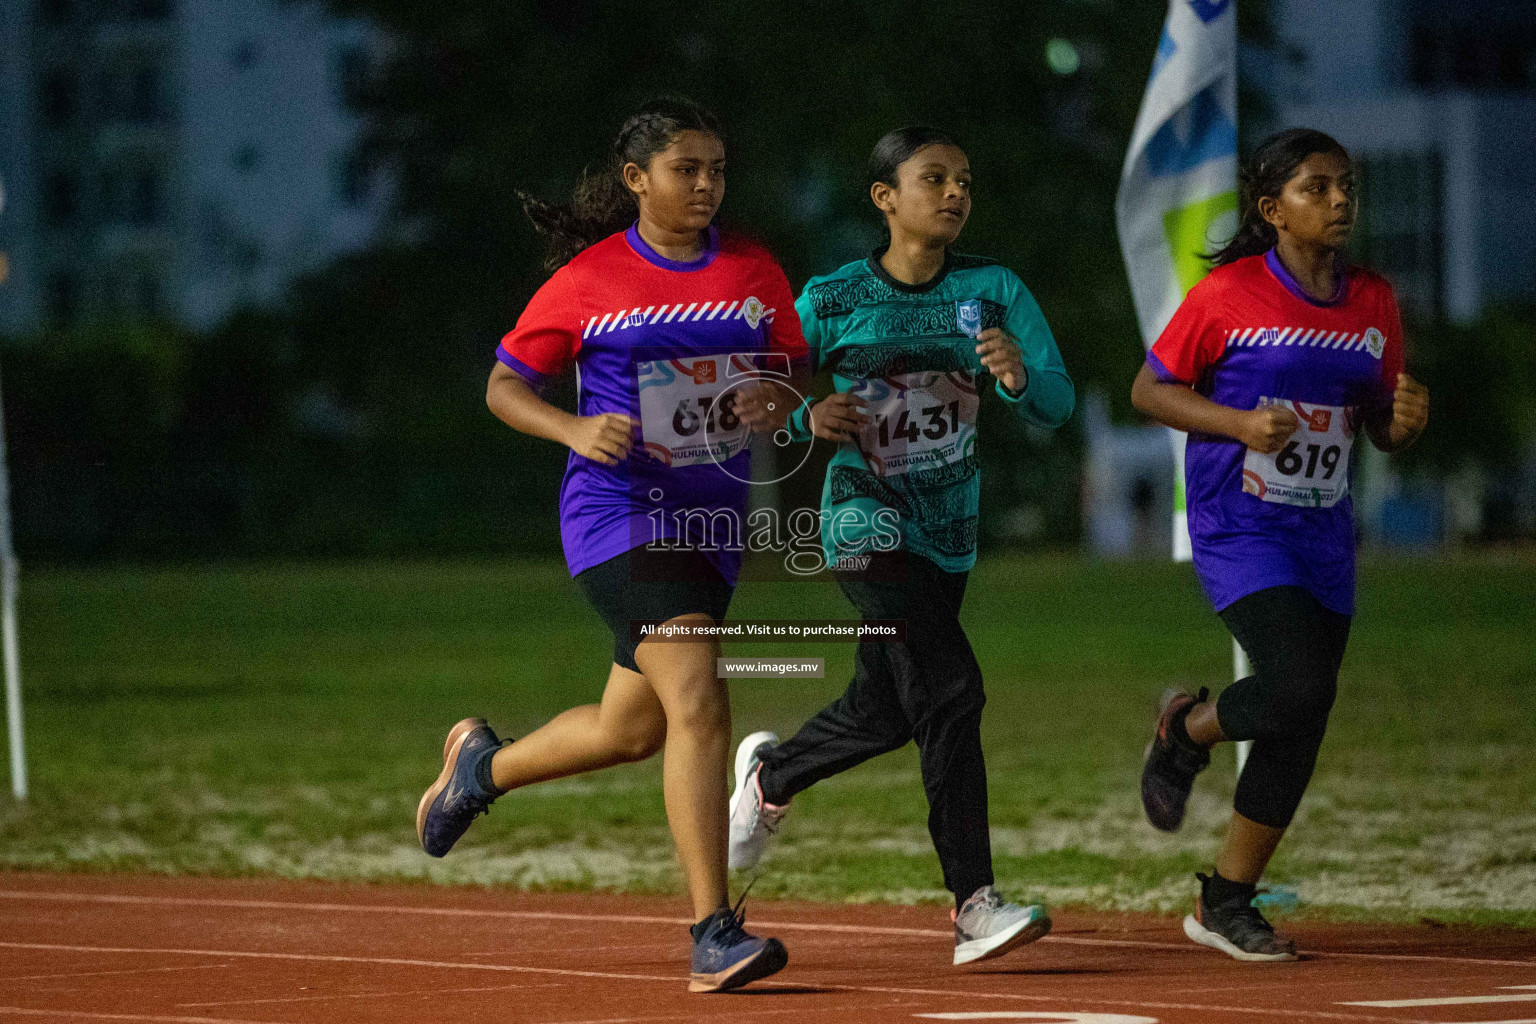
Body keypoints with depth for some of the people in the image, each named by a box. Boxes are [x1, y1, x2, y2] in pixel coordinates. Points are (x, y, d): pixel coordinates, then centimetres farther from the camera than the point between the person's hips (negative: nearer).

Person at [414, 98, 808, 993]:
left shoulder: (755, 272, 6)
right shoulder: (590, 279, -5)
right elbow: (504, 387, 1)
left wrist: (780, 406, -10)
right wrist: (578, 431, -18)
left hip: (711, 522, 6)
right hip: (619, 512, -6)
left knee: (631, 731, 17)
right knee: (698, 706, -22)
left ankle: (484, 762, 47)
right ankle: (714, 936, -22)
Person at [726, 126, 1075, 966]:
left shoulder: (993, 291, 0)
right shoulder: (832, 300, -5)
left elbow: (1058, 405, -8)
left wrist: (1020, 377, -30)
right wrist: (808, 415, -18)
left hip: (949, 527, 5)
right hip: (867, 516, -5)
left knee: (882, 713, 17)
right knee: (949, 687, -20)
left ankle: (770, 773, 50)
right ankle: (974, 906, -22)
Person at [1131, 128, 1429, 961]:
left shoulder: (1373, 304, 6)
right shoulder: (1229, 295, -9)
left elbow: (1381, 431, 14)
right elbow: (1149, 390, -3)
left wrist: (1405, 420, -10)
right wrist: (1241, 423, -17)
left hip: (1323, 534, 6)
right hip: (1237, 526, -6)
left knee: (1300, 731, 4)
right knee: (1298, 683, -23)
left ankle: (1225, 904, 17)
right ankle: (1185, 732, 10)